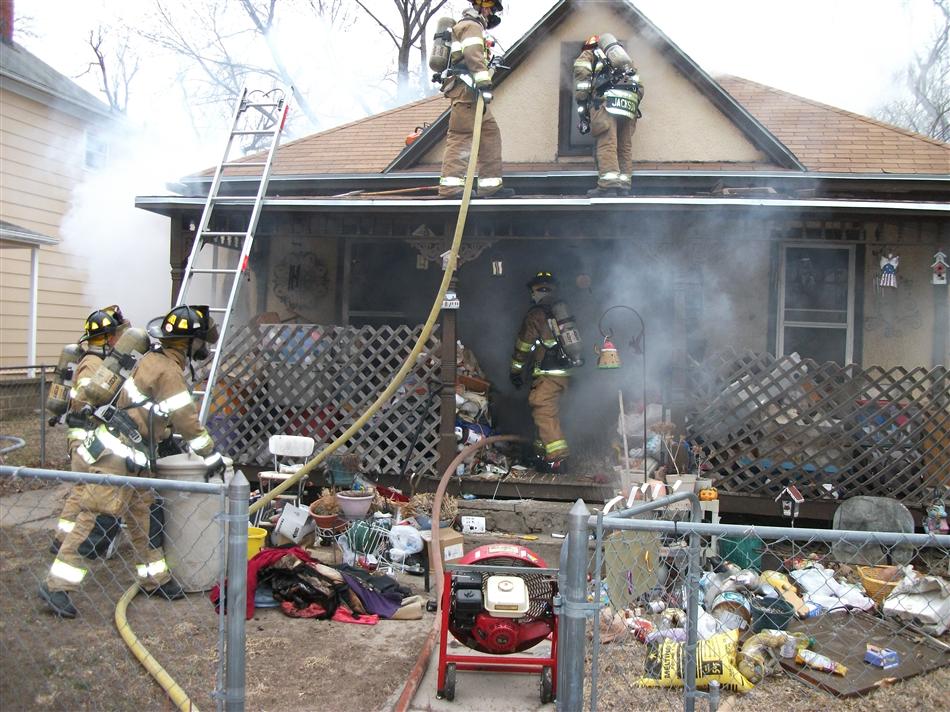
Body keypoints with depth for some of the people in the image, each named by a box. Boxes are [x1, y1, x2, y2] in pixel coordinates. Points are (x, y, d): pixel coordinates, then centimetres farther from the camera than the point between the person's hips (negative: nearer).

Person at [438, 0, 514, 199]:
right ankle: (451, 185, -19)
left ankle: (490, 185, 5)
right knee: (461, 136, -15)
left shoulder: (470, 25, 29)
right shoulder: (472, 25, -4)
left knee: (490, 132, 8)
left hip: (470, 91, 10)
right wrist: (484, 84, -27)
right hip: (466, 88, -10)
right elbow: (473, 55, -20)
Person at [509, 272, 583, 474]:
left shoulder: (535, 315, -9)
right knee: (549, 412, 19)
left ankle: (558, 459, -13)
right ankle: (543, 451, 28)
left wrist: (516, 372, 6)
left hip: (548, 374, -8)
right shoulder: (561, 311, 13)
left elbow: (523, 346, -5)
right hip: (564, 371, 8)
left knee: (545, 414, -7)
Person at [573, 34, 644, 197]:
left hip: (606, 99, -5)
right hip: (630, 101, 5)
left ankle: (609, 185, -23)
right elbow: (640, 87, 25)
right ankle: (623, 186, 3)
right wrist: (634, 106, 24)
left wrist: (582, 106, 0)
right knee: (625, 146, 7)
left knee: (606, 143, -13)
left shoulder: (587, 55, 23)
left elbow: (581, 75, 2)